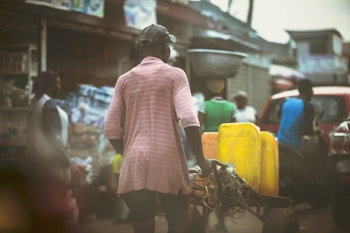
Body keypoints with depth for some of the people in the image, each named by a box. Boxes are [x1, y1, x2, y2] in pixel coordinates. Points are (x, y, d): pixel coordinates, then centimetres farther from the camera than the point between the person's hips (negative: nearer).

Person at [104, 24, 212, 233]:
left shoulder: (125, 80, 12)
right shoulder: (174, 75, 2)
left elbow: (111, 130, 8)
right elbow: (188, 119, -11)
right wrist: (200, 157, -4)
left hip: (134, 164, 3)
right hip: (167, 161, -3)